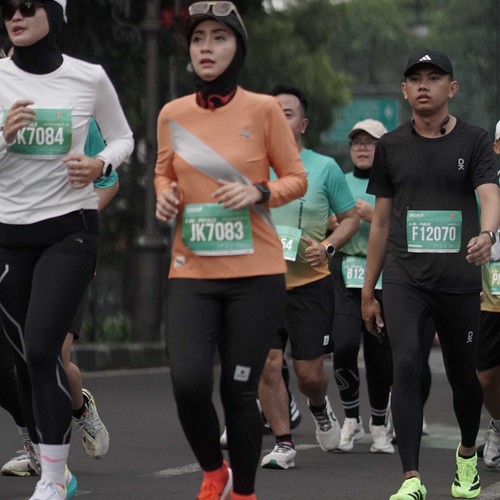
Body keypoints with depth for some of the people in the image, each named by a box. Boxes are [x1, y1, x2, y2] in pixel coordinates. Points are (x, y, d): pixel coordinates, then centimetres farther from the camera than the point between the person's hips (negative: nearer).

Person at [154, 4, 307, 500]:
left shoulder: (263, 109, -3)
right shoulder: (172, 114, 5)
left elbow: (297, 178, 5)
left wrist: (258, 193, -14)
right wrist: (165, 194, 0)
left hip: (255, 273, -2)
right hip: (191, 272, 2)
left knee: (239, 391, -1)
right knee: (188, 383, -14)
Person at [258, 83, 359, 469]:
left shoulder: (325, 168, 0)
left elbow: (351, 218, 6)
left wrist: (328, 247, -11)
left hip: (309, 282, -1)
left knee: (309, 371, 0)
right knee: (268, 365, -7)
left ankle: (320, 409, 34)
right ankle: (284, 444, 4)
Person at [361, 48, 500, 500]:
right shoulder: (391, 146, 10)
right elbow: (382, 221, 14)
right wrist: (368, 291, 13)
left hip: (459, 280, -1)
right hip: (404, 279, 1)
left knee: (463, 375, 10)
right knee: (407, 368, -15)